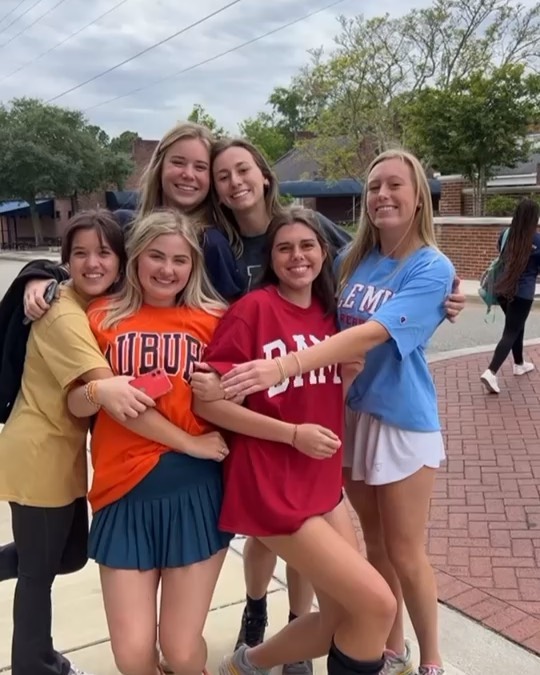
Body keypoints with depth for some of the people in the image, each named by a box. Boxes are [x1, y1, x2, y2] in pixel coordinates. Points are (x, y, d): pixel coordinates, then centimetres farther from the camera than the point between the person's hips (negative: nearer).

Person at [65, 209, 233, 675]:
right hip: (125, 494, 1)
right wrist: (100, 390, -18)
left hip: (196, 490, 0)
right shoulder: (103, 318, 5)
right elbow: (77, 405, 3)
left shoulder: (214, 319, 3)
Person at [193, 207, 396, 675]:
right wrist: (293, 433, -19)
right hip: (271, 488, -7)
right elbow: (205, 399, -16)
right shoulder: (254, 307, -13)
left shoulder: (329, 311, 8)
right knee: (377, 604, -5)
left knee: (344, 616, 11)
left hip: (324, 483, 7)